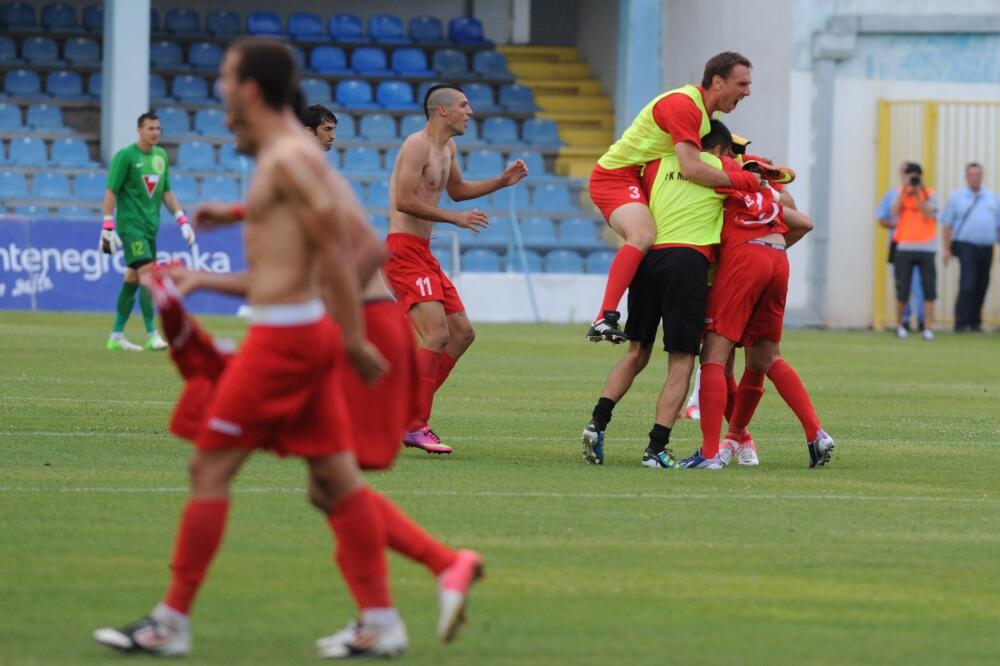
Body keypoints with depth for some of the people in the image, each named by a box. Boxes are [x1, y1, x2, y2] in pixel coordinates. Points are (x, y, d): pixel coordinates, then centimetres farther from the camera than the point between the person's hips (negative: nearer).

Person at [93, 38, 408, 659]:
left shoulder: (288, 159, -15)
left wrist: (354, 340, -19)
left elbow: (337, 250, -19)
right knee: (335, 476, 8)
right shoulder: (298, 152, 15)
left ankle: (172, 623, 0)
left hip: (283, 336, -10)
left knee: (210, 468, -4)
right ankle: (381, 623, 7)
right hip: (310, 331, 10)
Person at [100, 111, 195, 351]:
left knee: (133, 278, 9)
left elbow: (166, 191, 19)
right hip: (130, 224, -7)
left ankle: (116, 335, 15)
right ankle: (151, 335, -16)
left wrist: (182, 219, 11)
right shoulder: (125, 156, -8)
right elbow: (111, 191, -8)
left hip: (151, 225, 7)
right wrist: (108, 226, -13)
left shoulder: (161, 156, 12)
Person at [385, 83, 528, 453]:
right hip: (405, 251, -10)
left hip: (423, 255, 10)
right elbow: (404, 201, -21)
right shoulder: (418, 145, -13)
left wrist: (502, 181, 22)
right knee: (437, 334, -20)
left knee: (462, 333, 10)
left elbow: (456, 189, 35)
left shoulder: (447, 148, 18)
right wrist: (455, 217, -19)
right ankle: (414, 426, -20)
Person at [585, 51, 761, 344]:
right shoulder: (683, 105, -24)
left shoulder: (706, 107, 8)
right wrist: (743, 181, -24)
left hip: (641, 180, 11)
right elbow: (691, 169, -32)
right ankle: (605, 319, -39)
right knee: (643, 235, -32)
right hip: (615, 176, -11)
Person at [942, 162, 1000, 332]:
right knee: (967, 285, -14)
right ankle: (961, 323, -13)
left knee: (981, 287, 5)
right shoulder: (957, 197, 6)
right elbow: (947, 225, 4)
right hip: (966, 246, -4)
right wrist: (946, 249, -2)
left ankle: (975, 322, 15)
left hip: (986, 248, 4)